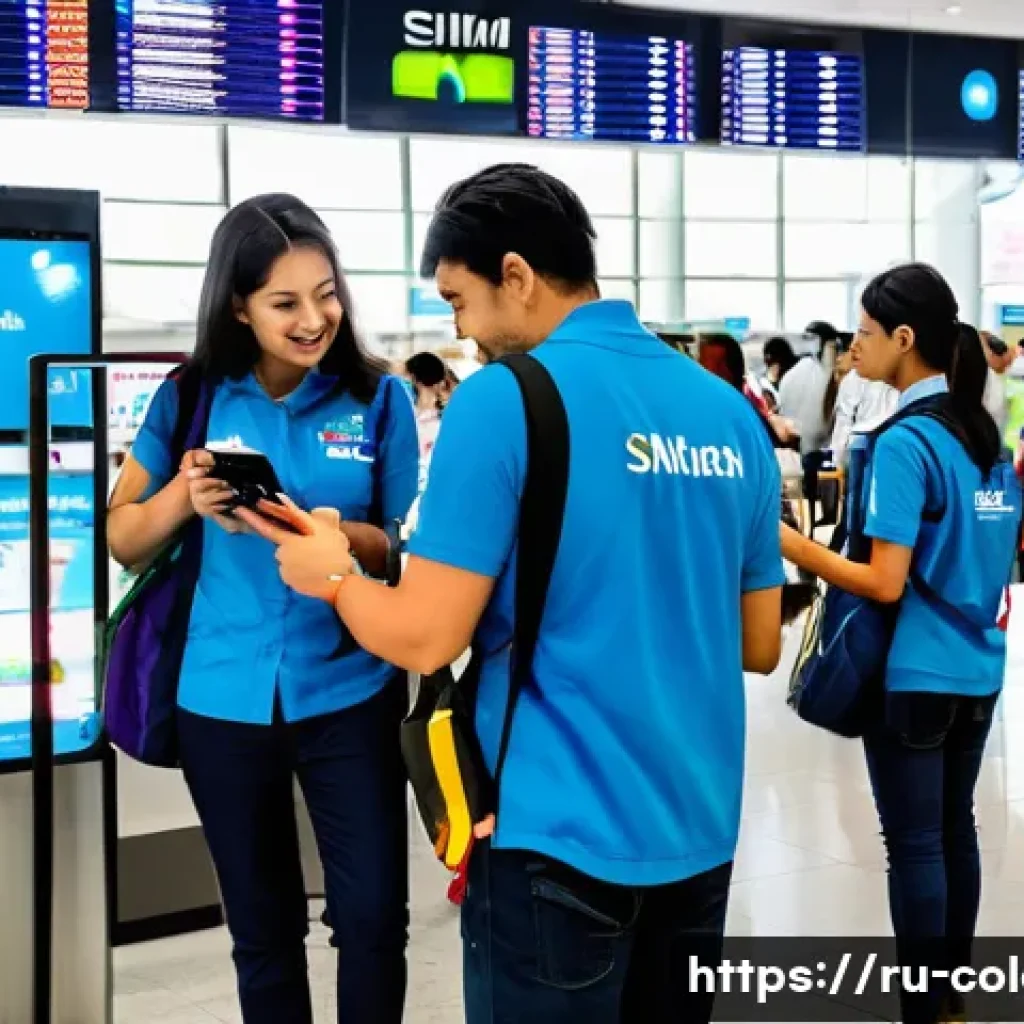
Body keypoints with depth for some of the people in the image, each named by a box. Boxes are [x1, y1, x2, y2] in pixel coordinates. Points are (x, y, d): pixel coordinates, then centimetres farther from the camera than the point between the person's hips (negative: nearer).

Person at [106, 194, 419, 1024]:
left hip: (350, 696, -1)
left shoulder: (378, 398, -5)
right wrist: (183, 497, -17)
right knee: (263, 928, 15)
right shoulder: (191, 397, -2)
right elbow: (124, 542, 4)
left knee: (374, 919, 2)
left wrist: (328, 532, -23)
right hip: (224, 700, 1)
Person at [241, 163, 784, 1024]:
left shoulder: (504, 399, -13)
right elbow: (759, 645, 11)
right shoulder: (731, 413, 5)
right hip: (699, 828, 6)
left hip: (563, 832, -6)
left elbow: (426, 639, -14)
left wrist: (331, 575, 4)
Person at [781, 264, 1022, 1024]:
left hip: (914, 676, -8)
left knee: (915, 844, 2)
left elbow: (885, 584, -21)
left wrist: (789, 545, -16)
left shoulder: (904, 442, -17)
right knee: (956, 830, 17)